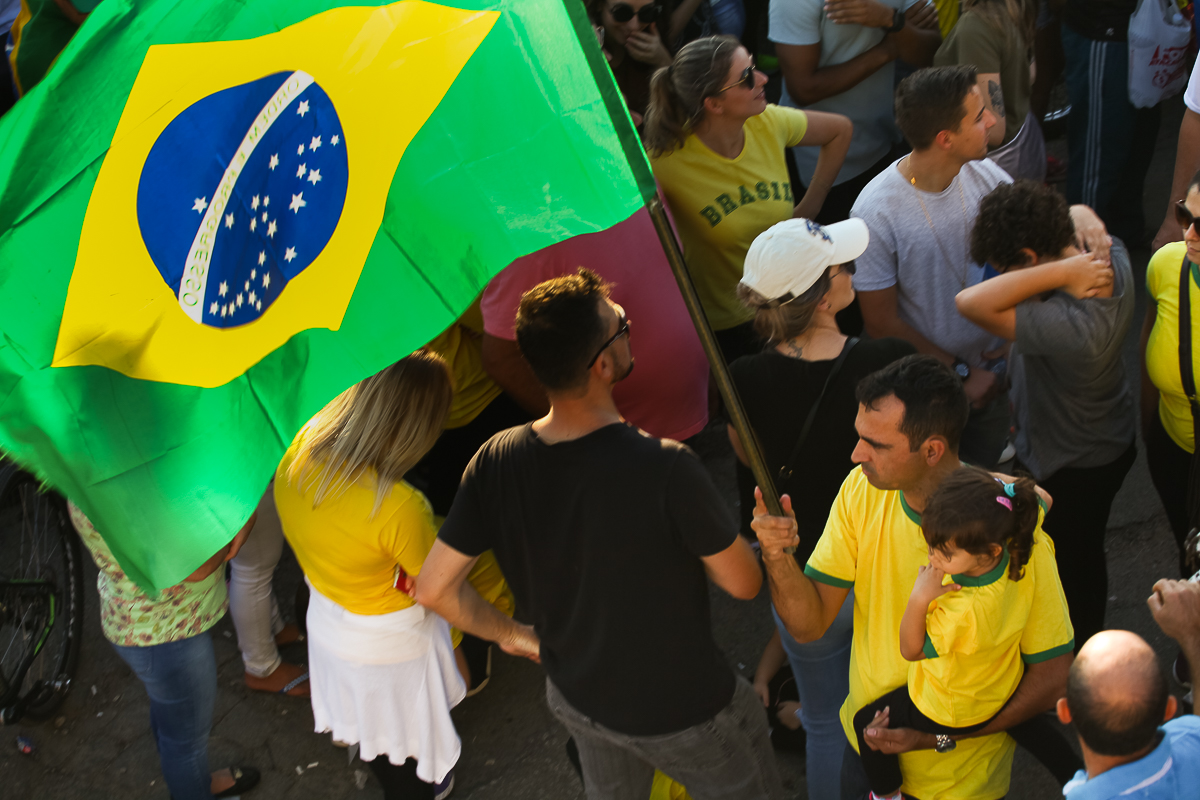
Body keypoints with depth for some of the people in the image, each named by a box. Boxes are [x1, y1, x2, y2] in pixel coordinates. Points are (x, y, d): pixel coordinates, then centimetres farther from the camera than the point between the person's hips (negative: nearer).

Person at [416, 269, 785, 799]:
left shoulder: (495, 462, -19)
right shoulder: (666, 468, -34)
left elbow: (433, 589, -10)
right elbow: (744, 584, -20)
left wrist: (511, 636, 7)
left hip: (575, 700, 5)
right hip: (686, 715, -5)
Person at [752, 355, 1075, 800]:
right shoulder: (862, 489, -14)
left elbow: (1053, 676, -19)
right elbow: (810, 624, -11)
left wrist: (938, 737, -25)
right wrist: (779, 558, -31)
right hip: (865, 744, 4)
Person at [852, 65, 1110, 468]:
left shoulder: (984, 174, -12)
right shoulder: (876, 213, -26)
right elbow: (881, 323, -18)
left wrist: (1077, 213, -22)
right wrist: (960, 373, -14)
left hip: (992, 374, 5)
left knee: (986, 474, 25)